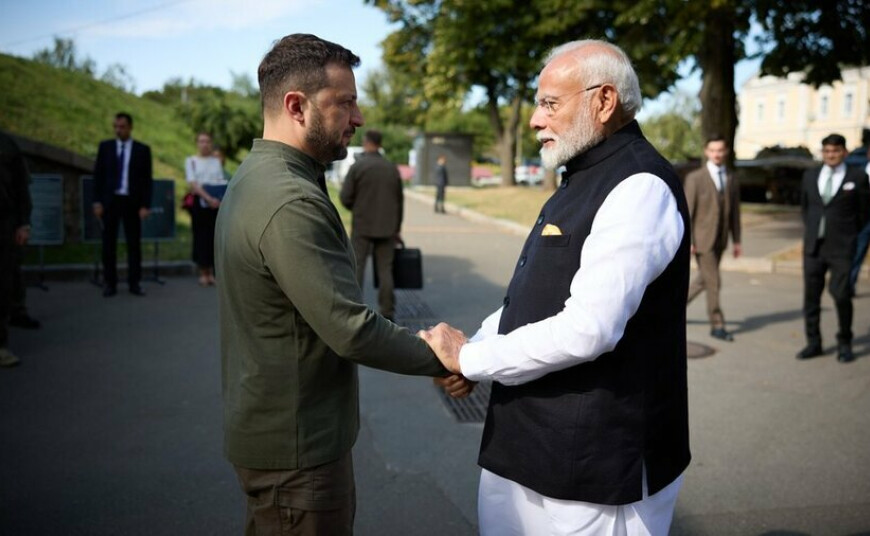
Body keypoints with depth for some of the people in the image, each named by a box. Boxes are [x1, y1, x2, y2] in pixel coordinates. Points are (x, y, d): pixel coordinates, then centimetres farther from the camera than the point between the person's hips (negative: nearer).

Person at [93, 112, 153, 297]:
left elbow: (147, 180, 1)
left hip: (132, 202, -1)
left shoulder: (143, 150, 3)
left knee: (134, 243, 3)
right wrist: (97, 202, -2)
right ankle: (110, 283, 11)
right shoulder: (105, 146, 6)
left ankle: (134, 283, 10)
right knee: (109, 243, 4)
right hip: (110, 201, 1)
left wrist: (145, 205, -6)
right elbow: (98, 175, 6)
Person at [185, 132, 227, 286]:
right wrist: (208, 198, -20)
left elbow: (222, 183, 10)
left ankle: (211, 273, 7)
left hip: (216, 203, 3)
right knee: (201, 236, -2)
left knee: (214, 236, 1)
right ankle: (203, 273, 4)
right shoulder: (191, 161, 4)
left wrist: (220, 198, -10)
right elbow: (192, 184, -8)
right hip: (199, 202, -2)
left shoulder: (217, 161, 13)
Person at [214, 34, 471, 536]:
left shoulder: (256, 176, 7)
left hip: (268, 426, 10)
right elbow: (352, 331, -26)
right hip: (297, 444, -10)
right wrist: (443, 359, -13)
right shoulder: (290, 203, -26)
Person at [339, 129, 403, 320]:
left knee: (356, 267, 3)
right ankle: (387, 311, 7)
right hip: (387, 227, 3)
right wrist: (397, 229, 18)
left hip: (362, 226, -3)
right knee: (385, 269, 6)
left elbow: (345, 197, -8)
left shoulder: (357, 166, -7)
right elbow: (399, 200, 10)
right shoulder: (392, 168, 5)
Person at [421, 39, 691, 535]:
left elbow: (589, 328, -26)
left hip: (595, 463, -9)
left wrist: (470, 358, -15)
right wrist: (473, 350, 0)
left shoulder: (640, 187, -18)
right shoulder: (582, 182, 14)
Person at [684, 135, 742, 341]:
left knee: (704, 279, 15)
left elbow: (734, 211, 10)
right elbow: (687, 212, -9)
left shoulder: (732, 179, 7)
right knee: (713, 282, -4)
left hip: (720, 239, 6)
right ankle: (717, 325, 8)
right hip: (702, 238, -6)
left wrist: (736, 240, 8)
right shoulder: (694, 178, -8)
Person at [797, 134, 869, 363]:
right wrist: (812, 230, 12)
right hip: (813, 247, 4)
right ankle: (813, 343, 17)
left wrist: (847, 235, 7)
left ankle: (844, 344, 11)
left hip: (841, 249, -4)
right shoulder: (810, 176, 9)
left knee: (841, 295, -6)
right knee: (811, 296, 6)